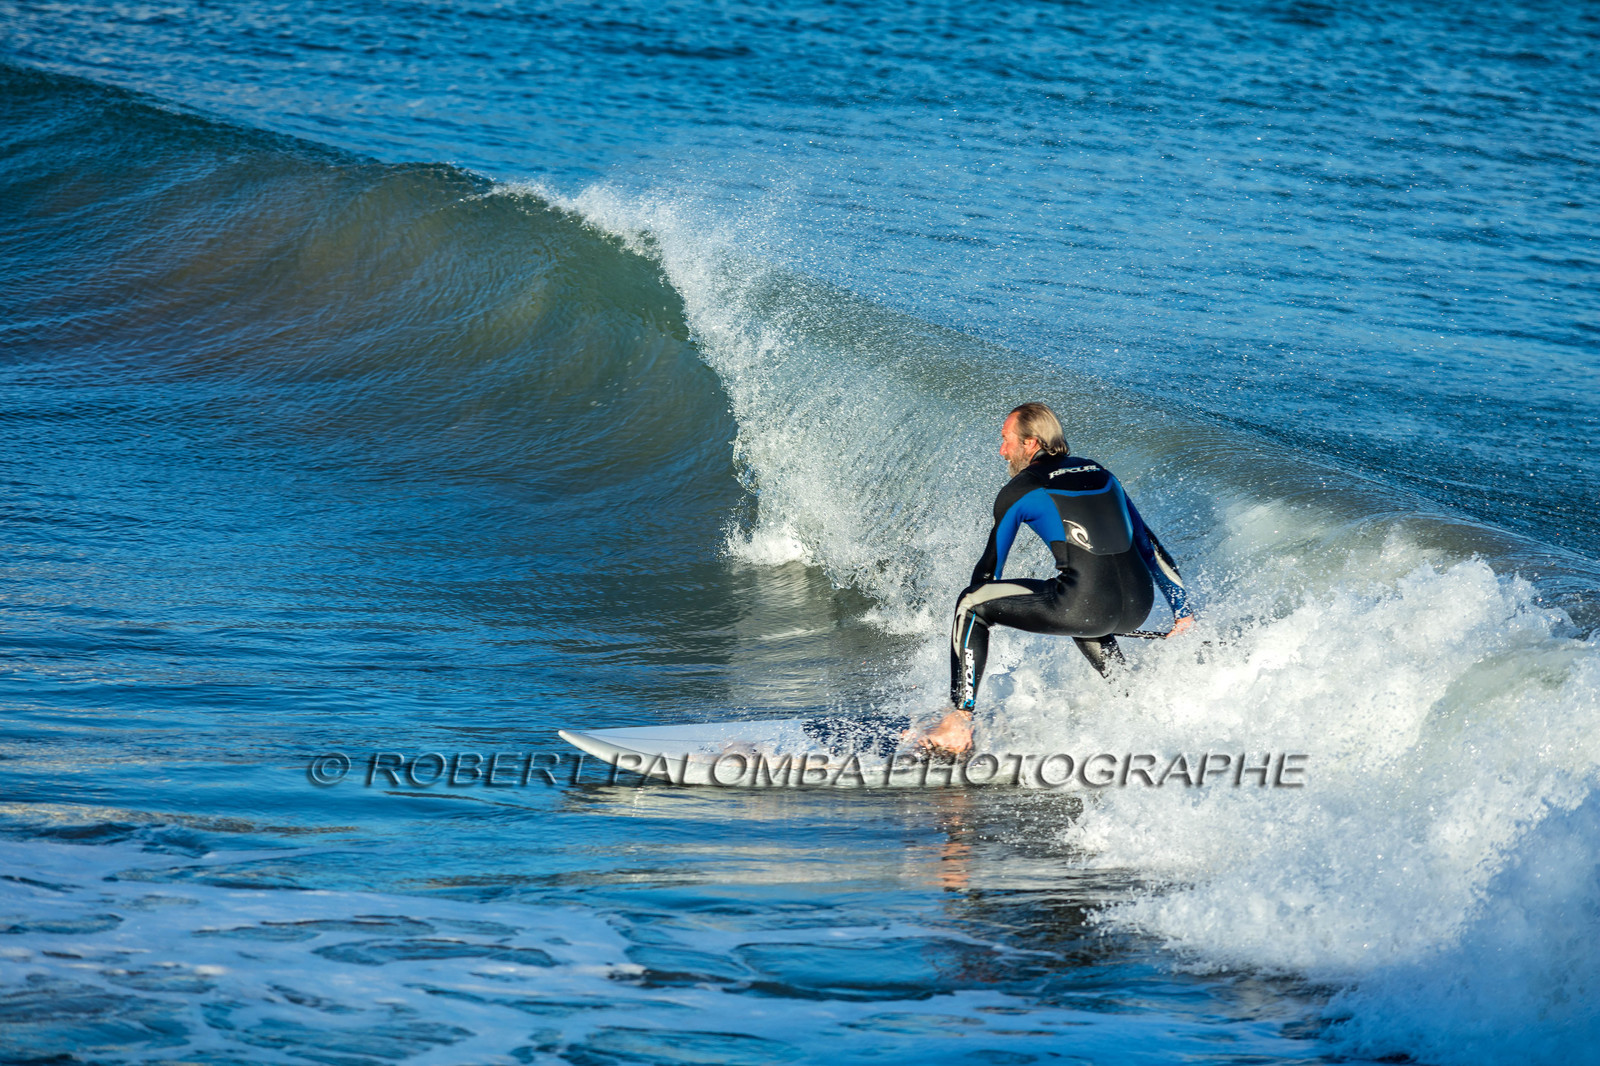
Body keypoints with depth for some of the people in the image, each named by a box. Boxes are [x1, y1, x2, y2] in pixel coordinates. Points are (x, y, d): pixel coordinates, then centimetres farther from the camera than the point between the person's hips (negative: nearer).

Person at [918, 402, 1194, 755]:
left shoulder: (1019, 490, 7)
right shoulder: (1100, 474, 23)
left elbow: (990, 567, 17)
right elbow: (1150, 546, 24)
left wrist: (972, 614, 34)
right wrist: (1182, 608, 29)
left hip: (1087, 606, -7)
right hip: (1139, 608, 7)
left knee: (971, 602, 7)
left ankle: (959, 725, 3)